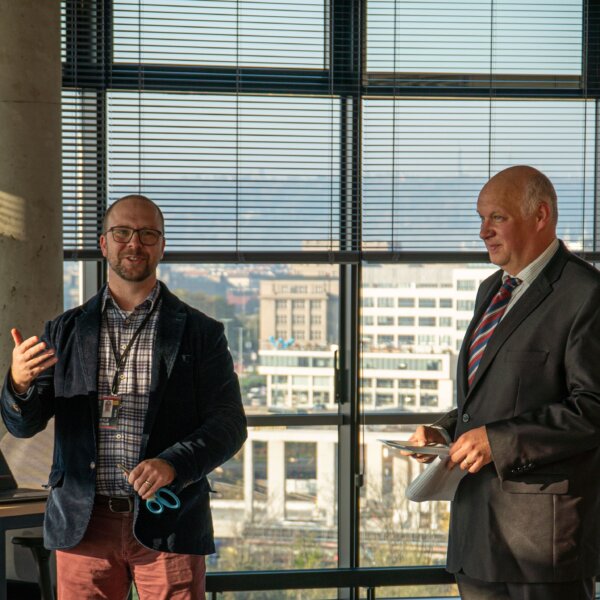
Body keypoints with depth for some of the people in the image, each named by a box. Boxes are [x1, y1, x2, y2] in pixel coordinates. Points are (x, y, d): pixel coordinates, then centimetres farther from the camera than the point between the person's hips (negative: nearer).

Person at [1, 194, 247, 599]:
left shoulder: (200, 333, 4)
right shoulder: (66, 332, 10)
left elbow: (229, 424, -1)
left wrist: (173, 465, -20)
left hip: (167, 522, -1)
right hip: (84, 524, 2)